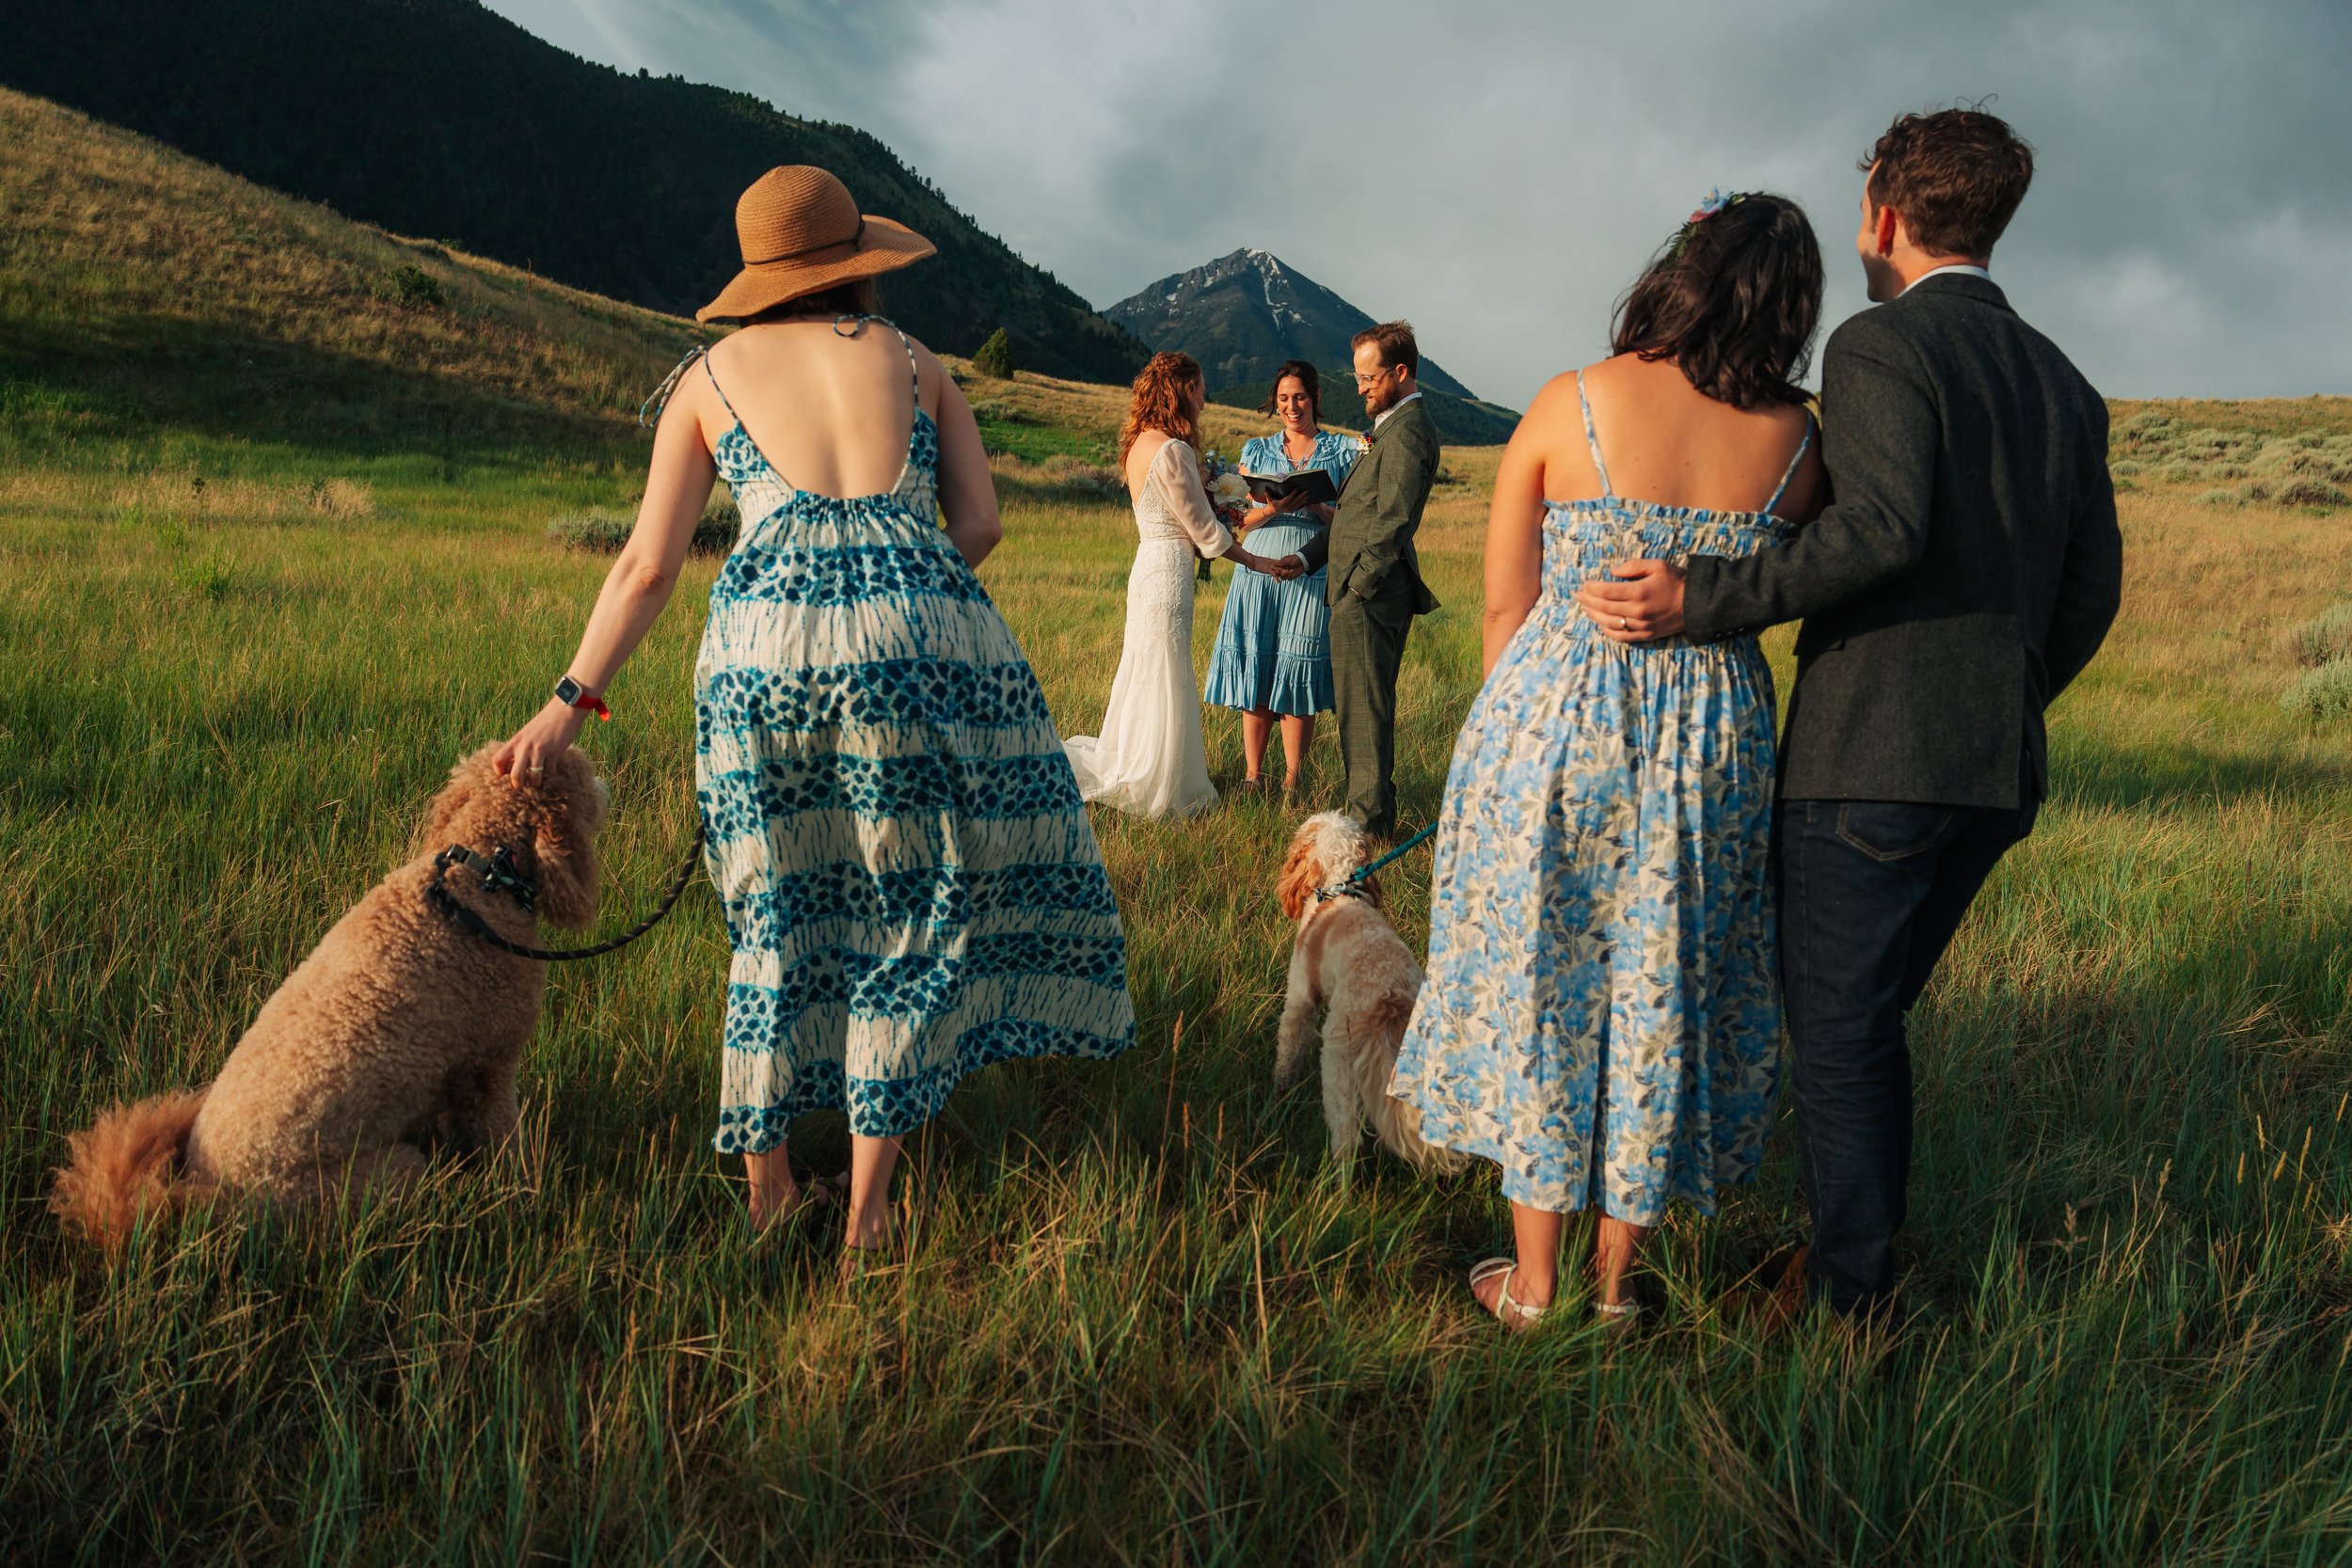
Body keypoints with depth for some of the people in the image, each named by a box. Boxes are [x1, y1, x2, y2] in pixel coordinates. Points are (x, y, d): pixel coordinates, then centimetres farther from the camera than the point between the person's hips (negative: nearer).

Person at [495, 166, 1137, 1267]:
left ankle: (768, 1192, 23)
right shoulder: (915, 363, 20)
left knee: (780, 914, 15)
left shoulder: (710, 377, 18)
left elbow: (649, 565, 13)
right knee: (911, 908, 11)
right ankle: (867, 1210, 13)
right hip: (921, 635, 0)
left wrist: (571, 703, 17)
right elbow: (980, 523, 11)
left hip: (766, 641, 1)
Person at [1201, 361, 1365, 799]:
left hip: (1312, 576, -2)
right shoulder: (1256, 450, 13)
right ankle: (1252, 775, 11)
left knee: (1298, 677, -2)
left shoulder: (1343, 451, 7)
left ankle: (1293, 781, 8)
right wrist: (1273, 508, -11)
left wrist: (1314, 504, -15)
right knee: (1255, 674, 1)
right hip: (1258, 571, 2)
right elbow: (1242, 518, 10)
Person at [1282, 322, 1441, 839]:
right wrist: (1308, 556, 14)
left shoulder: (1408, 431, -15)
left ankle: (1370, 820, 2)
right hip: (1359, 587, 10)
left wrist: (1359, 585, -15)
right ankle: (1372, 809, 23)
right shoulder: (1393, 426, 19)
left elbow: (1393, 523, -20)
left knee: (1364, 707, -4)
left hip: (1370, 594, -10)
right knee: (1361, 704, 15)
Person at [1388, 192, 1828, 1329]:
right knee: (1666, 992, 15)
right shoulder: (1797, 441, -3)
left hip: (1559, 721, -1)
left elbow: (1505, 604, -1)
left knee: (1538, 979, 12)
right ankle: (1616, 1277, 26)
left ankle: (1533, 1283, 20)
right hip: (1717, 738, 2)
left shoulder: (1572, 405, -7)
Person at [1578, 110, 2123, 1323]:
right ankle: (1861, 1247, 30)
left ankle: (1846, 1296, 12)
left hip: (1868, 754, -7)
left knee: (1839, 1032, 4)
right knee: (1870, 1016, 20)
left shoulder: (1880, 345, -8)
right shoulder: (2063, 384, 15)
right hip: (1999, 768, 8)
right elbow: (2091, 589, 15)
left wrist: (1698, 597, -23)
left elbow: (1884, 525, -25)